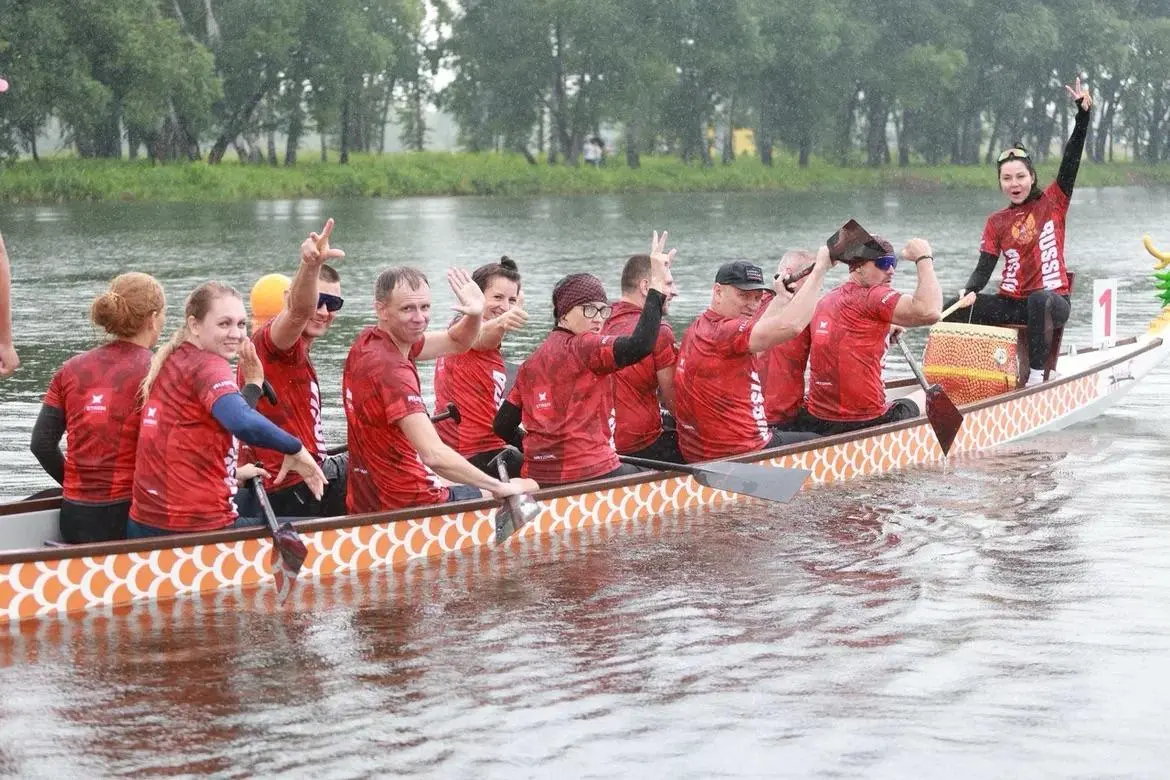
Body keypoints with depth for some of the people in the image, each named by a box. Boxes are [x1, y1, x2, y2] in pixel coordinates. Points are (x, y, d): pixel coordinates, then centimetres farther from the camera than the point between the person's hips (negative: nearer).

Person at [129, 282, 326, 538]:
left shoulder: (169, 362, 12)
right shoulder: (208, 365, -14)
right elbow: (244, 423, -33)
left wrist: (232, 473, 25)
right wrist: (296, 449, -20)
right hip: (198, 527, -9)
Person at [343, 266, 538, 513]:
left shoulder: (367, 342, 3)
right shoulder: (391, 369, -25)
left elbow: (457, 343, 12)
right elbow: (434, 455, -33)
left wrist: (475, 314, -10)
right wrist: (500, 487, -25)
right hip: (407, 506, -10)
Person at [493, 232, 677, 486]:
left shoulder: (531, 363, 14)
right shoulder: (583, 347, -7)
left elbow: (503, 426, 14)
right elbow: (639, 346, -23)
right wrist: (658, 287, -19)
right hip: (589, 473, -8)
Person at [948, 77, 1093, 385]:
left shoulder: (1052, 203, 3)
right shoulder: (996, 223, 10)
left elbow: (1071, 162, -7)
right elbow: (984, 267, 3)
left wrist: (1083, 114, -17)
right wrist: (970, 291, -19)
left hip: (1053, 300, -4)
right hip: (1011, 304, 4)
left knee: (1039, 300, -41)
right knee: (952, 310, -16)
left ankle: (1036, 374, -35)